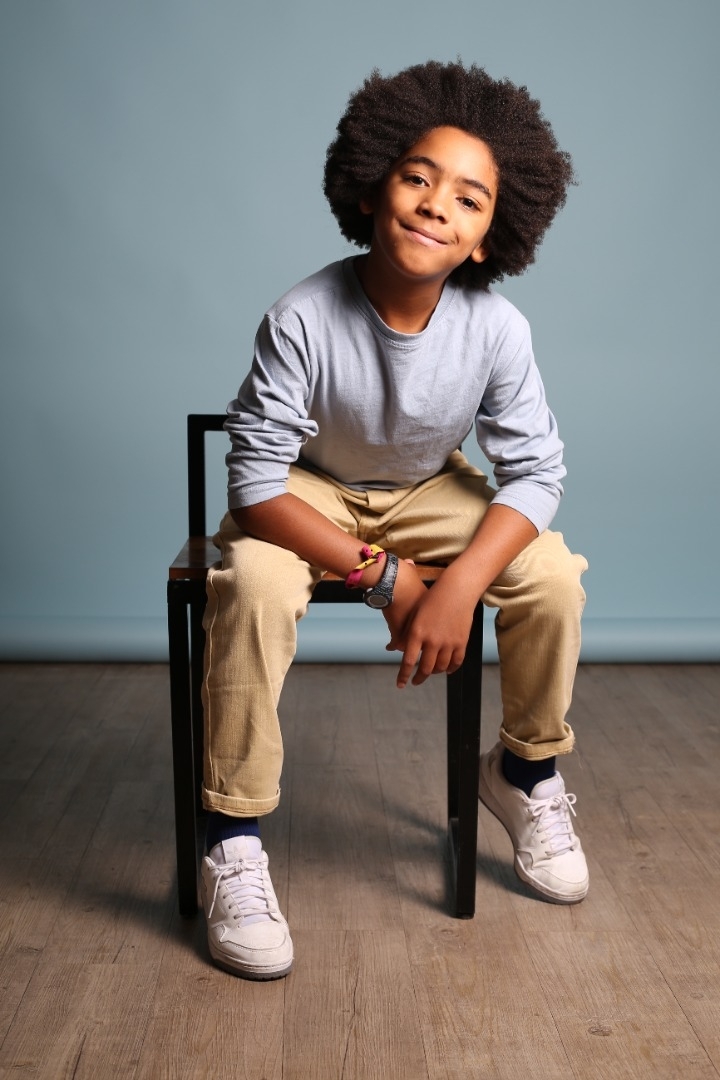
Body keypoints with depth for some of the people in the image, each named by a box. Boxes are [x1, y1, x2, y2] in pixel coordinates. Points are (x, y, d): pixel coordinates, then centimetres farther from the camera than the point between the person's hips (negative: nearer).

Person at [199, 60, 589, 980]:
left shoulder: (496, 328, -22)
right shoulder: (303, 319, -28)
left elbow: (535, 469, -17)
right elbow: (257, 479, -26)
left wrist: (458, 588, -32)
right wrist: (380, 574, -31)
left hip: (429, 491, 3)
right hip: (307, 492, -2)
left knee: (553, 575, -18)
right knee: (253, 586, -33)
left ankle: (524, 774, 10)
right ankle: (233, 844, -16)